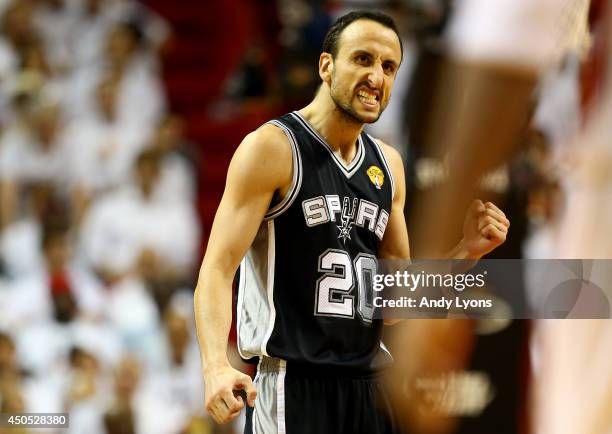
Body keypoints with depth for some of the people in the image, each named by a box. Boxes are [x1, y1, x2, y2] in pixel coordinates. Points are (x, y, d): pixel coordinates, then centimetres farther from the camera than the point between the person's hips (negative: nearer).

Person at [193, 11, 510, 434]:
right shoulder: (272, 148, -7)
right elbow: (217, 270, -14)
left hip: (366, 390, 7)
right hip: (292, 389, -7)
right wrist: (216, 367, -31)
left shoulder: (388, 164, 13)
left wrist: (466, 251, 2)